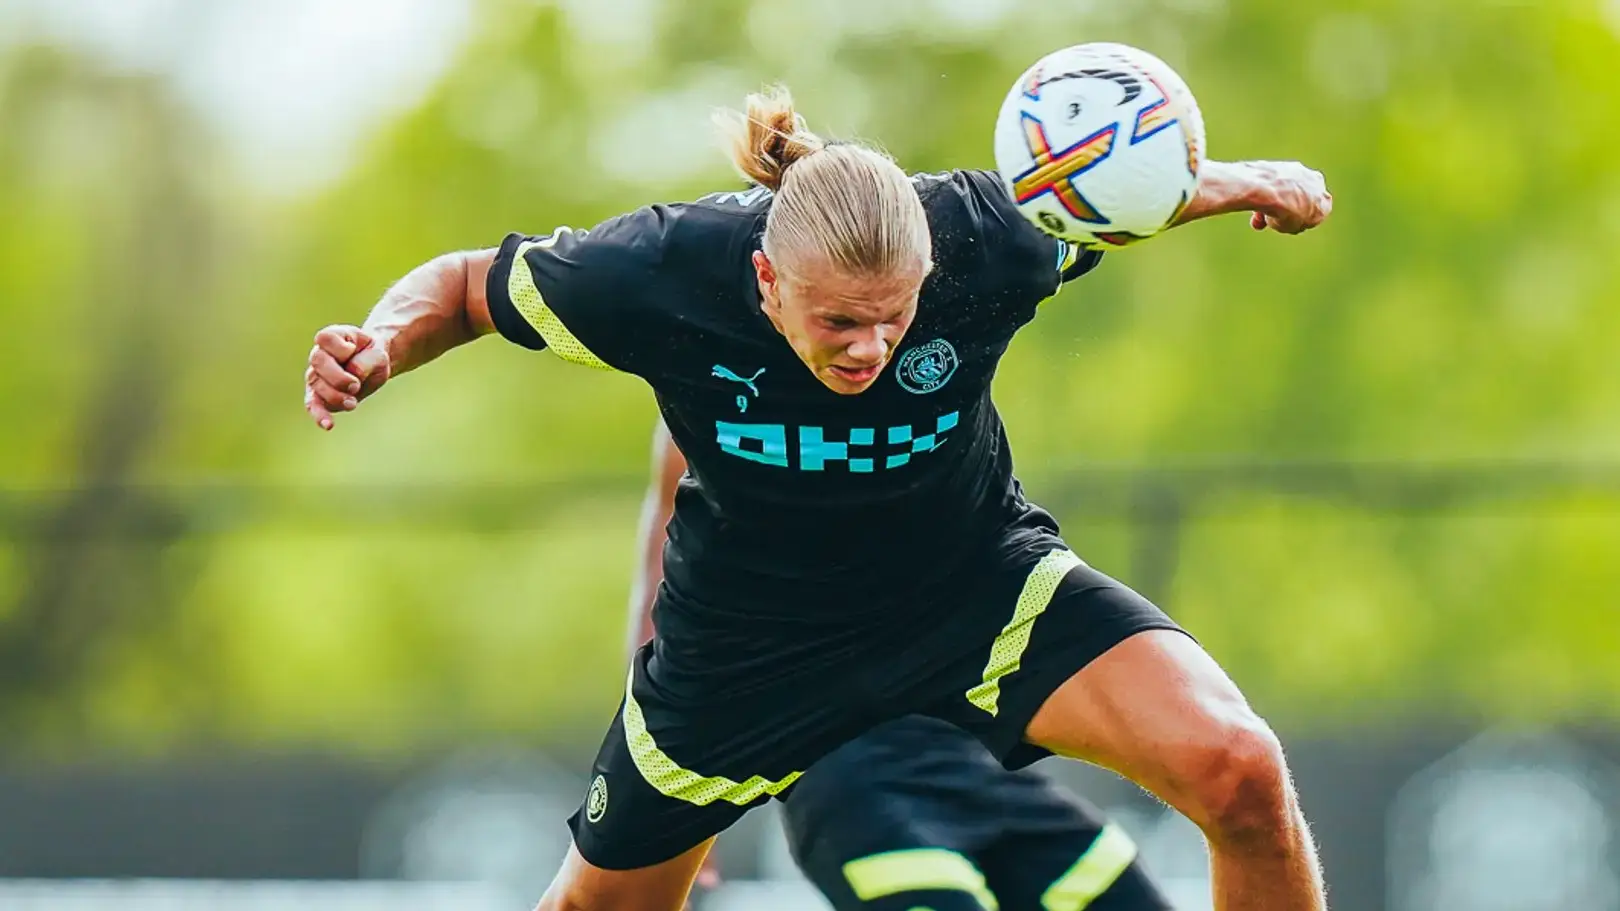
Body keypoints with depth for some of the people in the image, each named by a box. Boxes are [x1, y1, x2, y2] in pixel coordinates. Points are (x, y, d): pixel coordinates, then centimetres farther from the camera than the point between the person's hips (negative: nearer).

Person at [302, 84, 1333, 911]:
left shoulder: (982, 237, -31)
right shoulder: (659, 272, -32)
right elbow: (467, 286, -11)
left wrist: (1241, 181, -25)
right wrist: (380, 346, -31)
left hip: (977, 580, 0)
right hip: (754, 629, 0)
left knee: (1239, 773, -22)